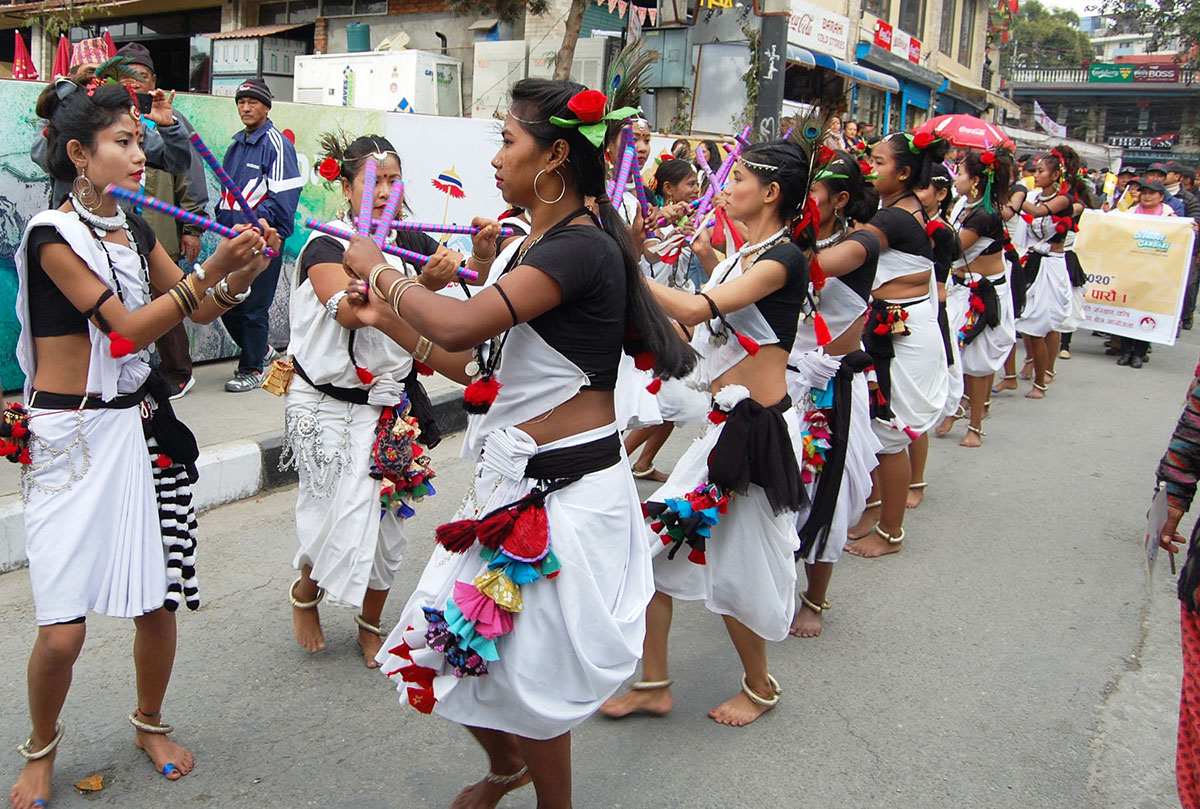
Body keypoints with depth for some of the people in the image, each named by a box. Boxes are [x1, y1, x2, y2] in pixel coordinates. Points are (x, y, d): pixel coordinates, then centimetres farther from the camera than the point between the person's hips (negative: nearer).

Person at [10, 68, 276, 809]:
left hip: (139, 426, 6)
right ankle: (42, 749, 25)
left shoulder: (136, 231, 9)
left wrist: (243, 270, -4)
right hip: (69, 438, -5)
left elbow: (196, 310, 15)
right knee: (63, 628, -5)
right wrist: (211, 269, -25)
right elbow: (130, 327, -18)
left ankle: (151, 722, 35)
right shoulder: (53, 235, -11)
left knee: (156, 604, 9)